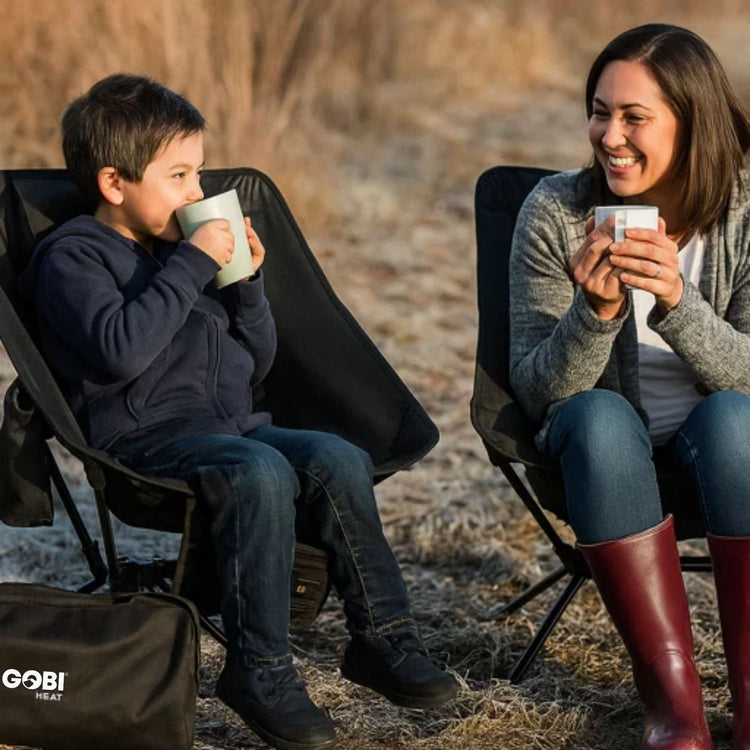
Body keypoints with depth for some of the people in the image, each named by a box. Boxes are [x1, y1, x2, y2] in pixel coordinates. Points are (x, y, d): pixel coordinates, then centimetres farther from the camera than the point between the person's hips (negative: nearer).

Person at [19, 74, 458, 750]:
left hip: (229, 425, 7)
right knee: (259, 473, -34)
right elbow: (118, 350, -22)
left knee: (337, 460, -19)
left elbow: (255, 364, 24)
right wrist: (191, 266, -17)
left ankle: (381, 636, -11)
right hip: (143, 436, -7)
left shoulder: (182, 247, 22)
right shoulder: (73, 257, -1)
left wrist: (245, 283, 7)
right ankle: (259, 668, -27)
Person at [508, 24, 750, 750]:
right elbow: (536, 390, -12)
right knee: (599, 417, -33)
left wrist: (676, 302, -37)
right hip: (603, 444, 0)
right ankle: (672, 692, -33)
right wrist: (595, 310, -32)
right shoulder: (554, 212, -11)